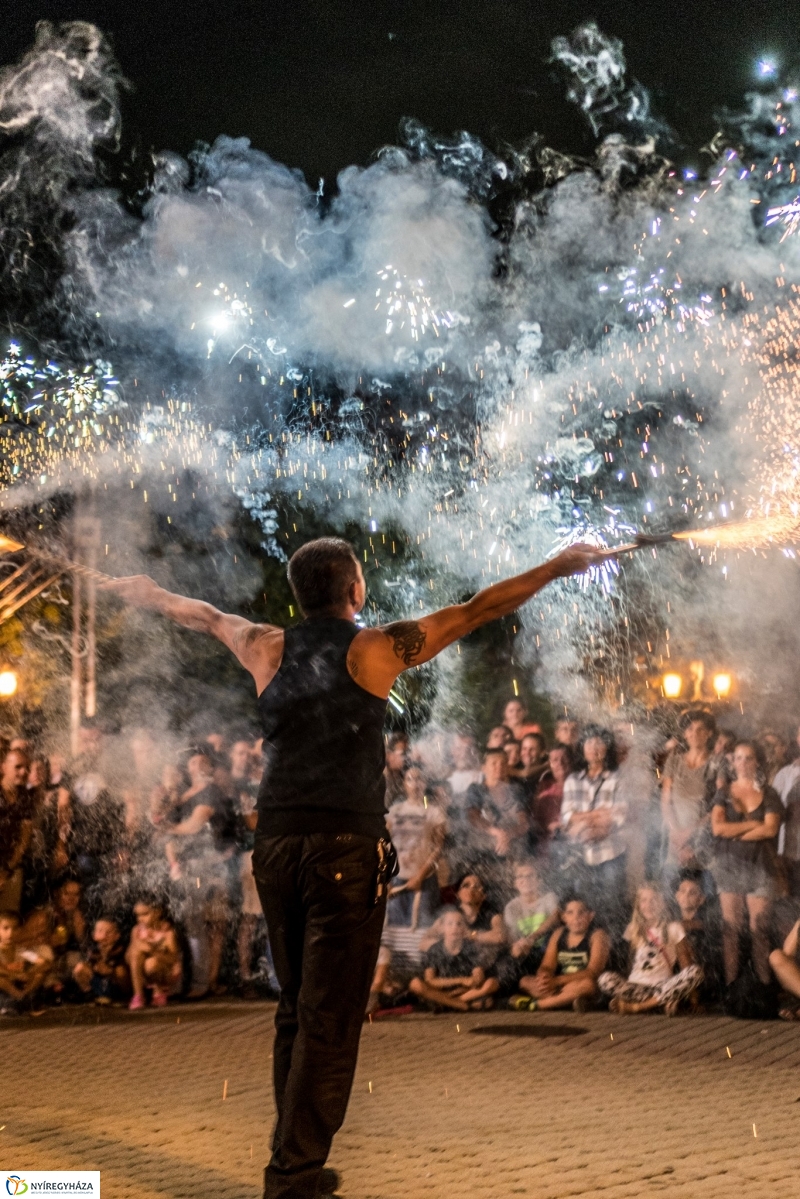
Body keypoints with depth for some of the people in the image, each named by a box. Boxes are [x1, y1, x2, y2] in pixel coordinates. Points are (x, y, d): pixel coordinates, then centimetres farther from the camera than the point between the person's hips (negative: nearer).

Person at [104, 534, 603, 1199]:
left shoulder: (269, 647, 9)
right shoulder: (376, 647, -2)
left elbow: (206, 615, 29)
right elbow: (476, 611, 1)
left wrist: (151, 593, 48)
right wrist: (555, 568, 9)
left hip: (275, 845, 5)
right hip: (346, 847, -5)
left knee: (295, 1010, 15)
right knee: (330, 1020, -4)